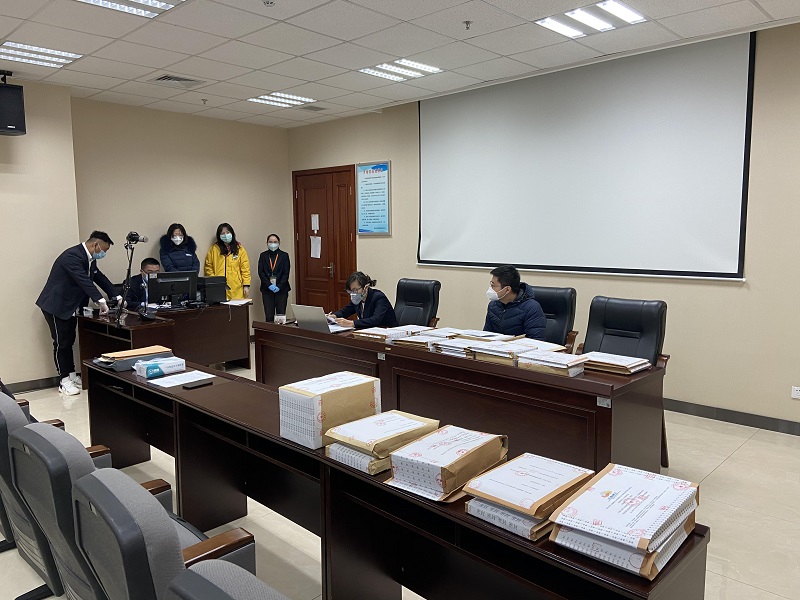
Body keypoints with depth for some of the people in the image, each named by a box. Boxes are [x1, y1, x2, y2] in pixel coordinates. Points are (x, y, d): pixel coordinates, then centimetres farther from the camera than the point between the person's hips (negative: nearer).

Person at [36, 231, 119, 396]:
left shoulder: (89, 259, 6)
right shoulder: (72, 256, -24)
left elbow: (100, 278, 8)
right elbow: (83, 280, -34)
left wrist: (117, 297, 0)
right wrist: (101, 301, -41)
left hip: (70, 306, 9)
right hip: (56, 305, -9)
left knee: (69, 341, 13)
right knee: (61, 343, -3)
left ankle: (72, 376, 20)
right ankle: (64, 382, 4)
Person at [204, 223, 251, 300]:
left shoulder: (240, 249, 9)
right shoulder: (214, 249, 9)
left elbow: (245, 269, 4)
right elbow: (208, 267, 9)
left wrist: (246, 285, -3)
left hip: (236, 289, 0)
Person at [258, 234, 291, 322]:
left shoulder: (284, 255, 4)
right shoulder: (263, 255, 7)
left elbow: (286, 273, -1)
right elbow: (261, 272, 1)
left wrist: (279, 286, -12)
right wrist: (269, 285, -11)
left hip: (281, 289, -1)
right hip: (267, 289, 1)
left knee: (281, 314, -1)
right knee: (269, 316, -1)